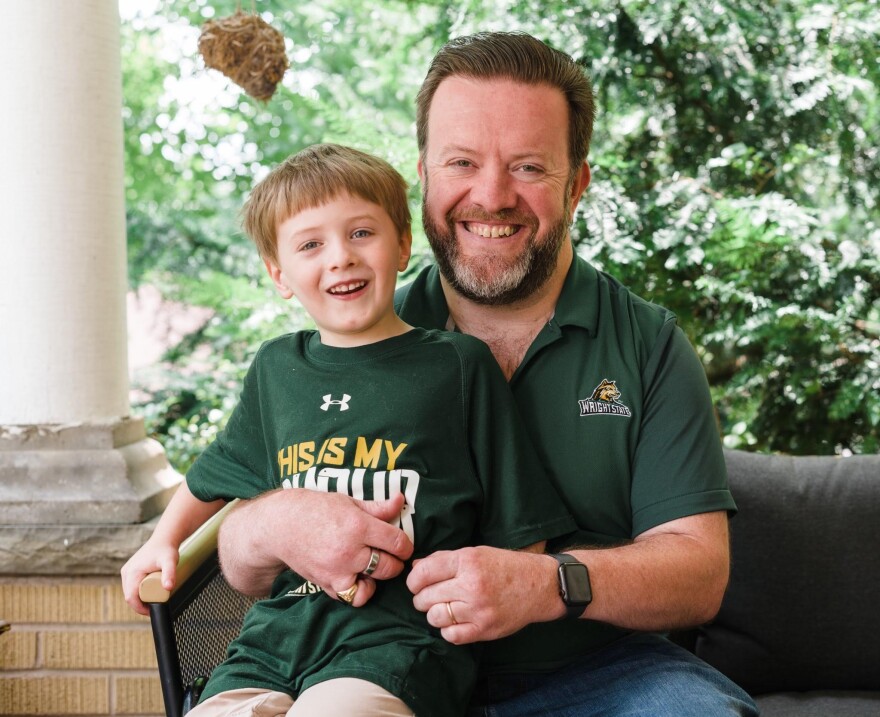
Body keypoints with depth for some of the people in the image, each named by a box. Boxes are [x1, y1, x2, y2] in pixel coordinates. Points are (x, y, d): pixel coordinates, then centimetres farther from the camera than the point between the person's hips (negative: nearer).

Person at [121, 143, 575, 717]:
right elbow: (215, 474, 37)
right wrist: (163, 542, 27)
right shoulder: (276, 368, 15)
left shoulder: (459, 364, 4)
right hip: (276, 642, 4)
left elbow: (523, 541, 3)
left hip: (400, 642, -4)